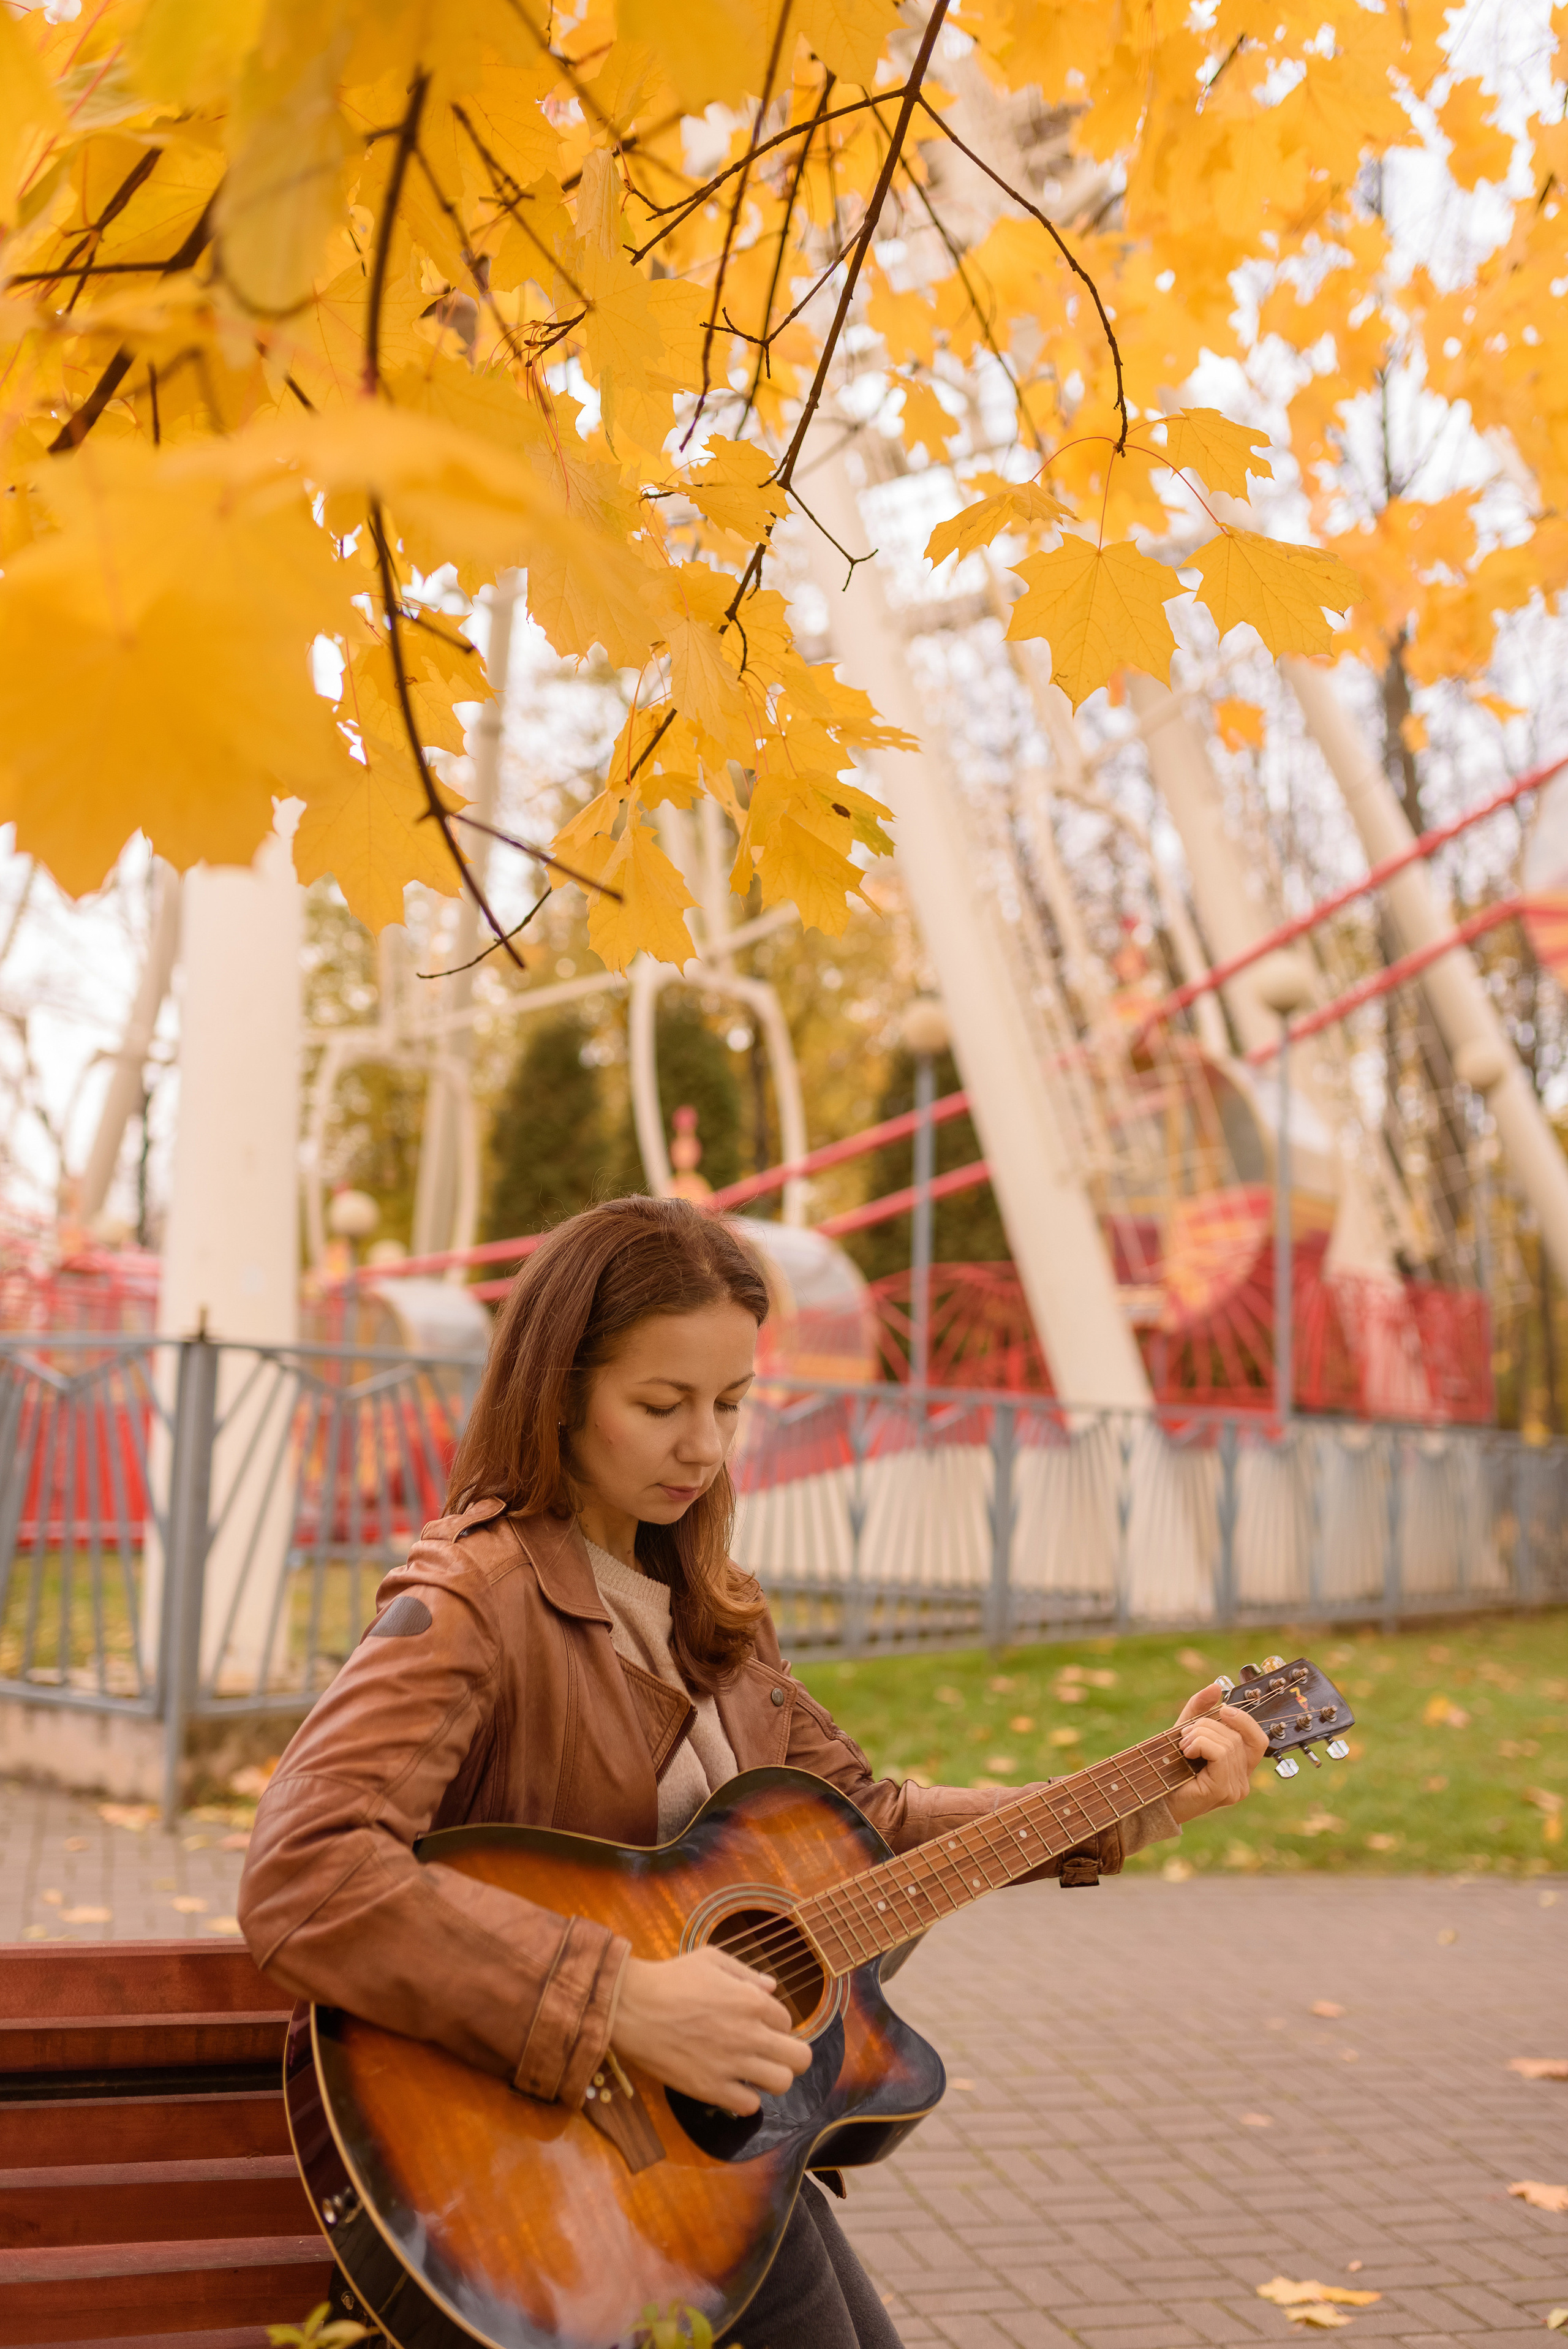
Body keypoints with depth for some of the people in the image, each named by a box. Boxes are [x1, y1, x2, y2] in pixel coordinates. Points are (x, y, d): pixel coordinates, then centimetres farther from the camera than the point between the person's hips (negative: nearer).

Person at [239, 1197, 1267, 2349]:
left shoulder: (709, 1606, 10)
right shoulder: (478, 1597, -17)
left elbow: (864, 1819, 14)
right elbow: (302, 1875, -31)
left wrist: (1142, 1807, 7)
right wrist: (625, 2003, -33)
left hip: (713, 2114, 7)